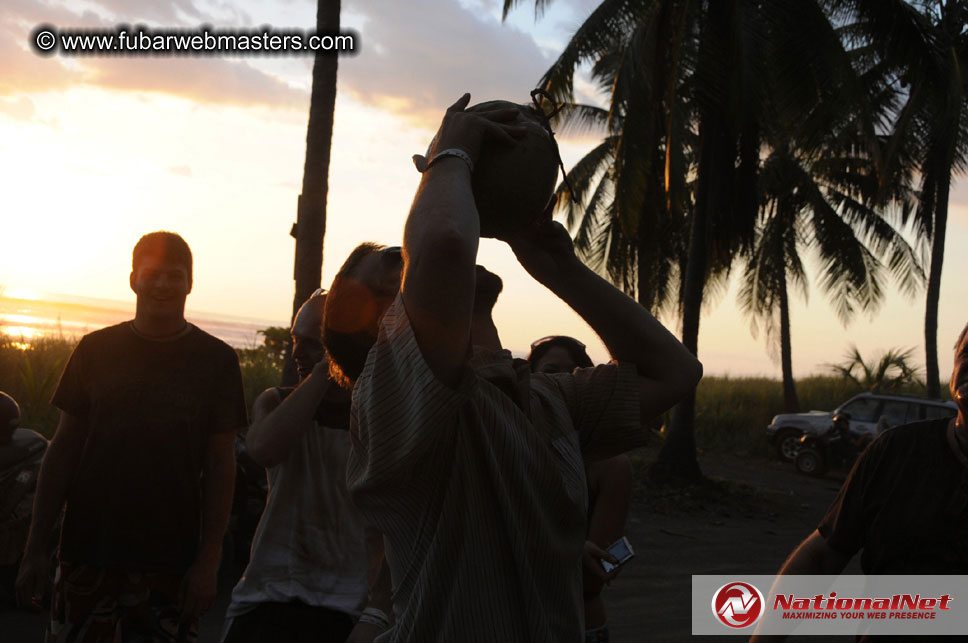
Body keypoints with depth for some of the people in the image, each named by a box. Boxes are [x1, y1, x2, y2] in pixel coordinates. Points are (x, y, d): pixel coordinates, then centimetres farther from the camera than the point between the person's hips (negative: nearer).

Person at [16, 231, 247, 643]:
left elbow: (220, 464, 2)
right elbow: (63, 448, 8)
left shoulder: (216, 360, 2)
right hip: (87, 553, 1)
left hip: (170, 562, -1)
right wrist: (35, 547, 3)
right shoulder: (96, 350, 6)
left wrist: (208, 561, -4)